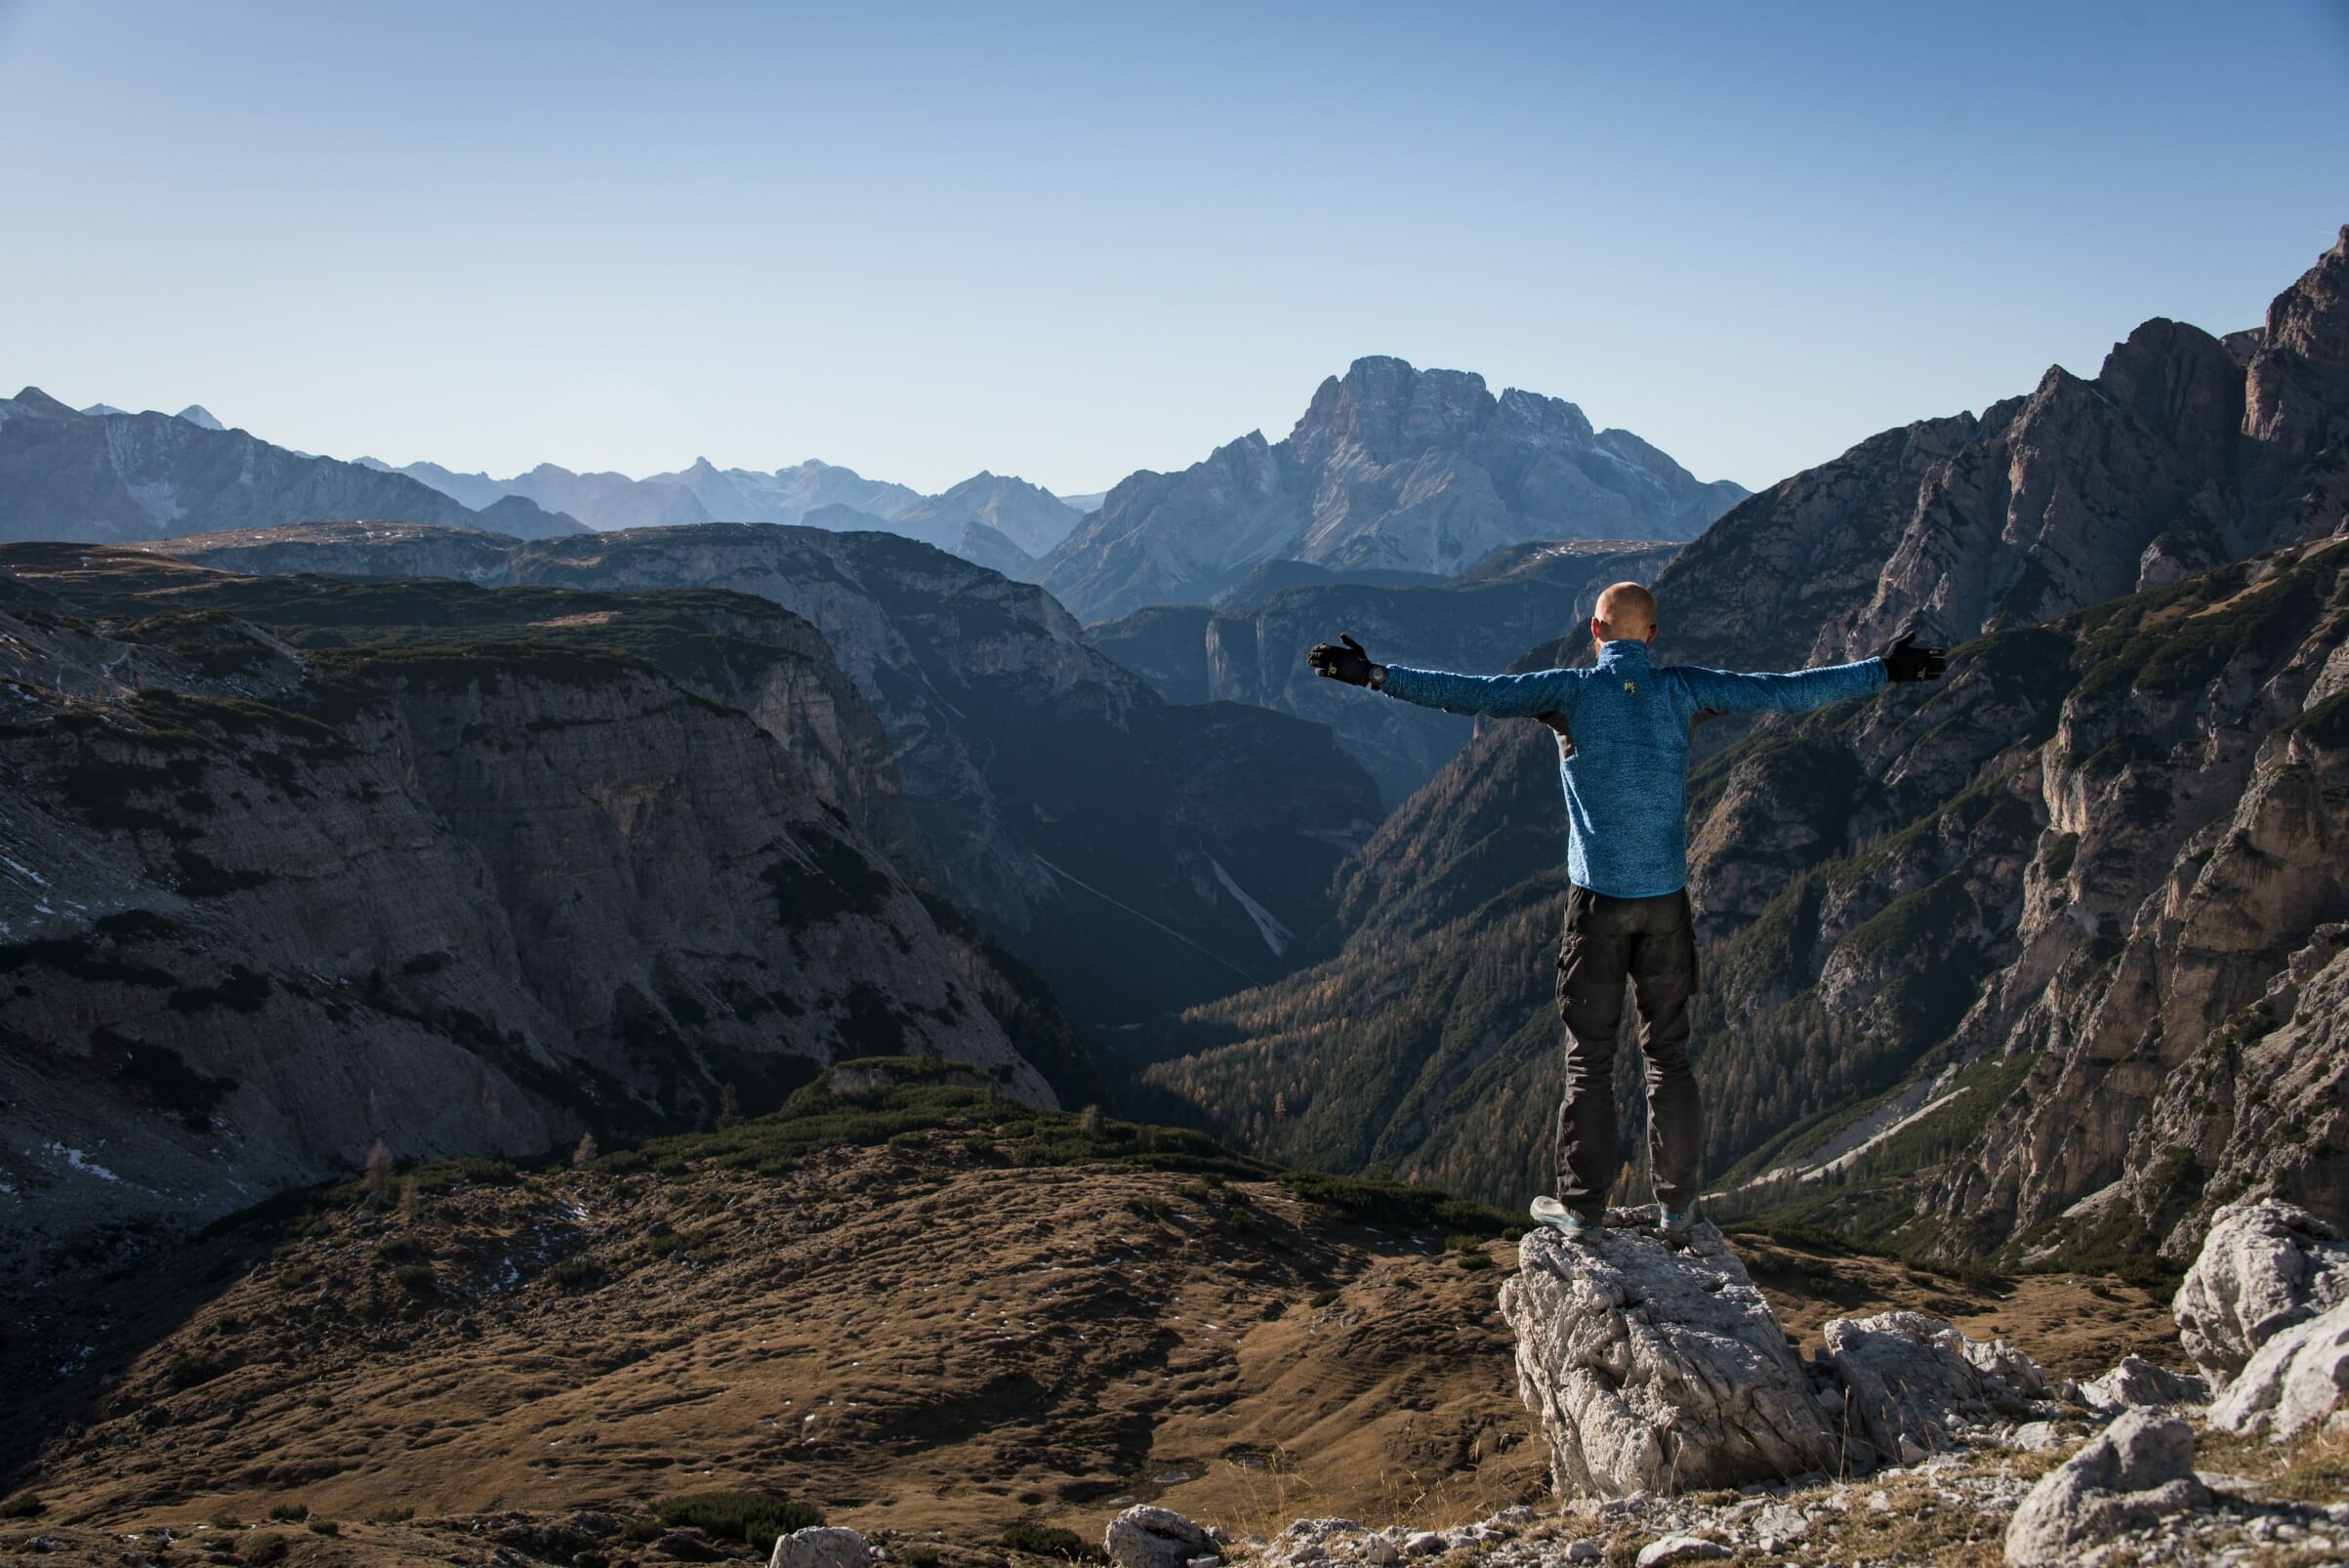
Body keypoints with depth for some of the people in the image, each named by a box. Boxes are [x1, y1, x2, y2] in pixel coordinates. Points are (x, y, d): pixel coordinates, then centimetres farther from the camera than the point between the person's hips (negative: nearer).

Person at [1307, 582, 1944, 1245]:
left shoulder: (1571, 691, -5)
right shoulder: (1683, 690, 0)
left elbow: (1471, 694, -11)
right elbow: (1788, 692, 2)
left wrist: (1373, 674, -7)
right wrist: (1884, 670, 12)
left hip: (1596, 898, -2)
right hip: (1666, 899, 2)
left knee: (1590, 1058, 6)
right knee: (1669, 1054, 11)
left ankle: (1584, 1209, 9)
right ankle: (1677, 1206, 16)